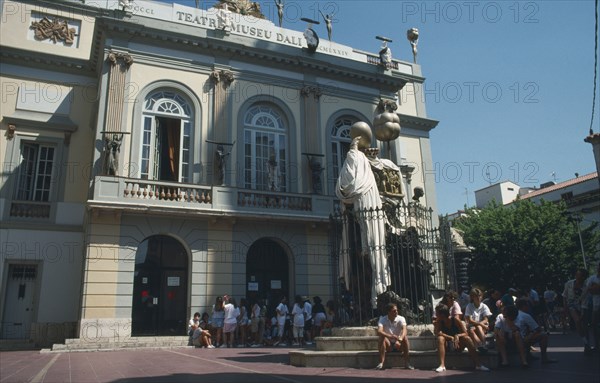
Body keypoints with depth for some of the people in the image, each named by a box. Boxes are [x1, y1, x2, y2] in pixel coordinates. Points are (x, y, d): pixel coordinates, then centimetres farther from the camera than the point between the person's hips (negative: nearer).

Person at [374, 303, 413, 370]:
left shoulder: (401, 319, -11)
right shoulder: (382, 319, -12)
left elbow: (404, 329, -31)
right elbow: (379, 331, -30)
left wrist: (401, 338, -54)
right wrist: (390, 336, -48)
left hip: (398, 345, 0)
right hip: (388, 345, 0)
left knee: (405, 337, -29)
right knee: (382, 338, -30)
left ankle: (407, 363, -23)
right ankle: (381, 363, -31)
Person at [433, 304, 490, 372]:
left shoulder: (455, 320, -13)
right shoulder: (439, 321, -11)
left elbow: (465, 333, -11)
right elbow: (436, 333, -26)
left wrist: (457, 336, -34)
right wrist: (451, 338, -35)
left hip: (458, 344, 0)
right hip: (447, 345, 0)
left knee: (467, 338, -28)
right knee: (440, 338, -31)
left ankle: (478, 365, -29)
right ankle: (442, 365, -37)